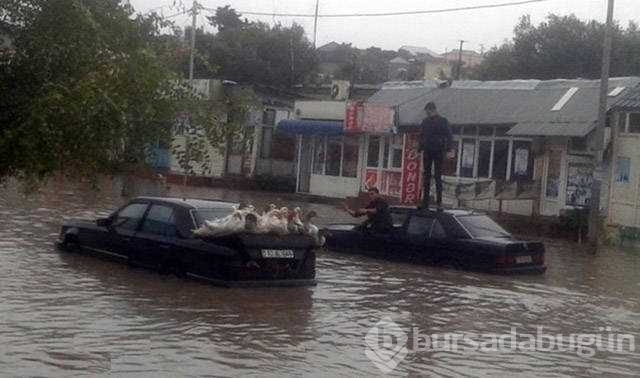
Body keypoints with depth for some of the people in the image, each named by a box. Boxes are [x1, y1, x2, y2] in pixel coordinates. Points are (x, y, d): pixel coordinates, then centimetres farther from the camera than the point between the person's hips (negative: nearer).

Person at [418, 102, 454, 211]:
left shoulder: (443, 121, -3)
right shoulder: (425, 122, 9)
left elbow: (449, 136, -5)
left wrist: (448, 150, -14)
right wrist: (419, 149, 12)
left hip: (438, 152, -4)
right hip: (427, 152, 4)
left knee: (438, 177, -3)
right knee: (426, 176, 5)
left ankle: (439, 202, 0)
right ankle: (425, 202, 10)